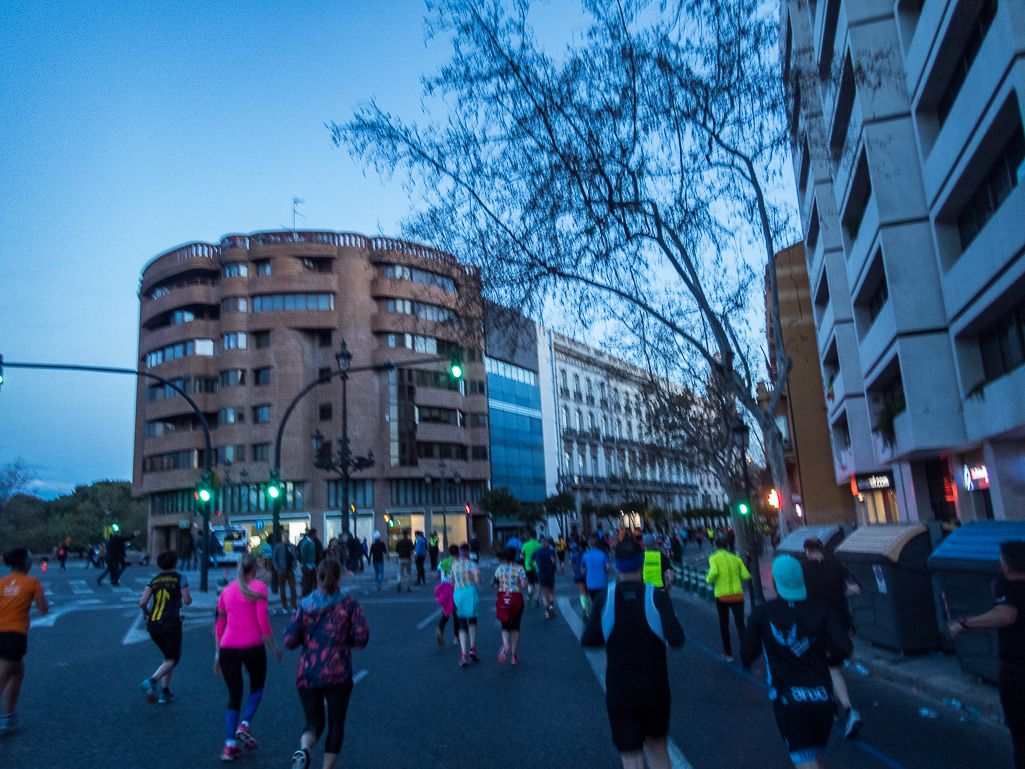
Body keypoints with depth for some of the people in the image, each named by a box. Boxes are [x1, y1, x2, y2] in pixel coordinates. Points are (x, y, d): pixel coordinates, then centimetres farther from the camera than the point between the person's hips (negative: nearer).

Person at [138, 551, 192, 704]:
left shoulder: (154, 580, 9)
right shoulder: (180, 578, -2)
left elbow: (142, 602, -2)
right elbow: (188, 601, -7)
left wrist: (147, 613, 18)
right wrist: (183, 600, 16)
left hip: (153, 624, 6)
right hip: (171, 624, -5)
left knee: (169, 656, 20)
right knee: (173, 659, 4)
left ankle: (165, 693, 14)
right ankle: (151, 682, -21)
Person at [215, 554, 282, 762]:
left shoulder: (227, 591, 12)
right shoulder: (259, 588, -3)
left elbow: (219, 626, 14)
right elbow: (263, 622, -8)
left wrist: (217, 654, 20)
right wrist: (274, 647, 1)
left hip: (228, 647, 4)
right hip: (252, 645, -4)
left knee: (234, 695, 13)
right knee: (257, 688, 19)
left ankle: (230, 745, 8)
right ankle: (244, 725, -1)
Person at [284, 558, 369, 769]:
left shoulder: (305, 605, 0)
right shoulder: (348, 604, -4)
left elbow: (290, 641, -3)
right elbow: (362, 637, -9)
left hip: (308, 674, 2)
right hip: (338, 674, -2)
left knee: (314, 722, 16)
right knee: (336, 724, 16)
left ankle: (303, 750, -14)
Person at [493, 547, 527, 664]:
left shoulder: (499, 568, 1)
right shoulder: (519, 568, -8)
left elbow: (496, 584, 6)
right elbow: (524, 584, -16)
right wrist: (524, 579, 4)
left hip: (503, 598, 1)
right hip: (516, 598, -1)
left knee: (505, 625, 8)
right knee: (515, 625, 13)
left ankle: (505, 644, -25)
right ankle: (514, 654, 16)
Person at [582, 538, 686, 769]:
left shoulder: (604, 599, -10)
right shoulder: (658, 597, -14)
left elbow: (588, 640, -8)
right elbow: (676, 639, -21)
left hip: (618, 694, 0)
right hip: (655, 690, 0)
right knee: (657, 746, 25)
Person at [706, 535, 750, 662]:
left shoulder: (714, 558, -5)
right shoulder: (735, 558, 5)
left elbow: (714, 572, -23)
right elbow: (746, 576, 0)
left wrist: (708, 579, -2)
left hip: (722, 596, -2)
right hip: (737, 595, 2)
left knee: (724, 624, 16)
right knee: (740, 624, 5)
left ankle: (728, 653, 23)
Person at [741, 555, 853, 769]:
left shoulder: (761, 614, -1)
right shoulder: (821, 612, 3)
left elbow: (747, 657, 2)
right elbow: (845, 648, -9)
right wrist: (827, 659, 12)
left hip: (788, 701, -3)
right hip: (822, 697, 3)